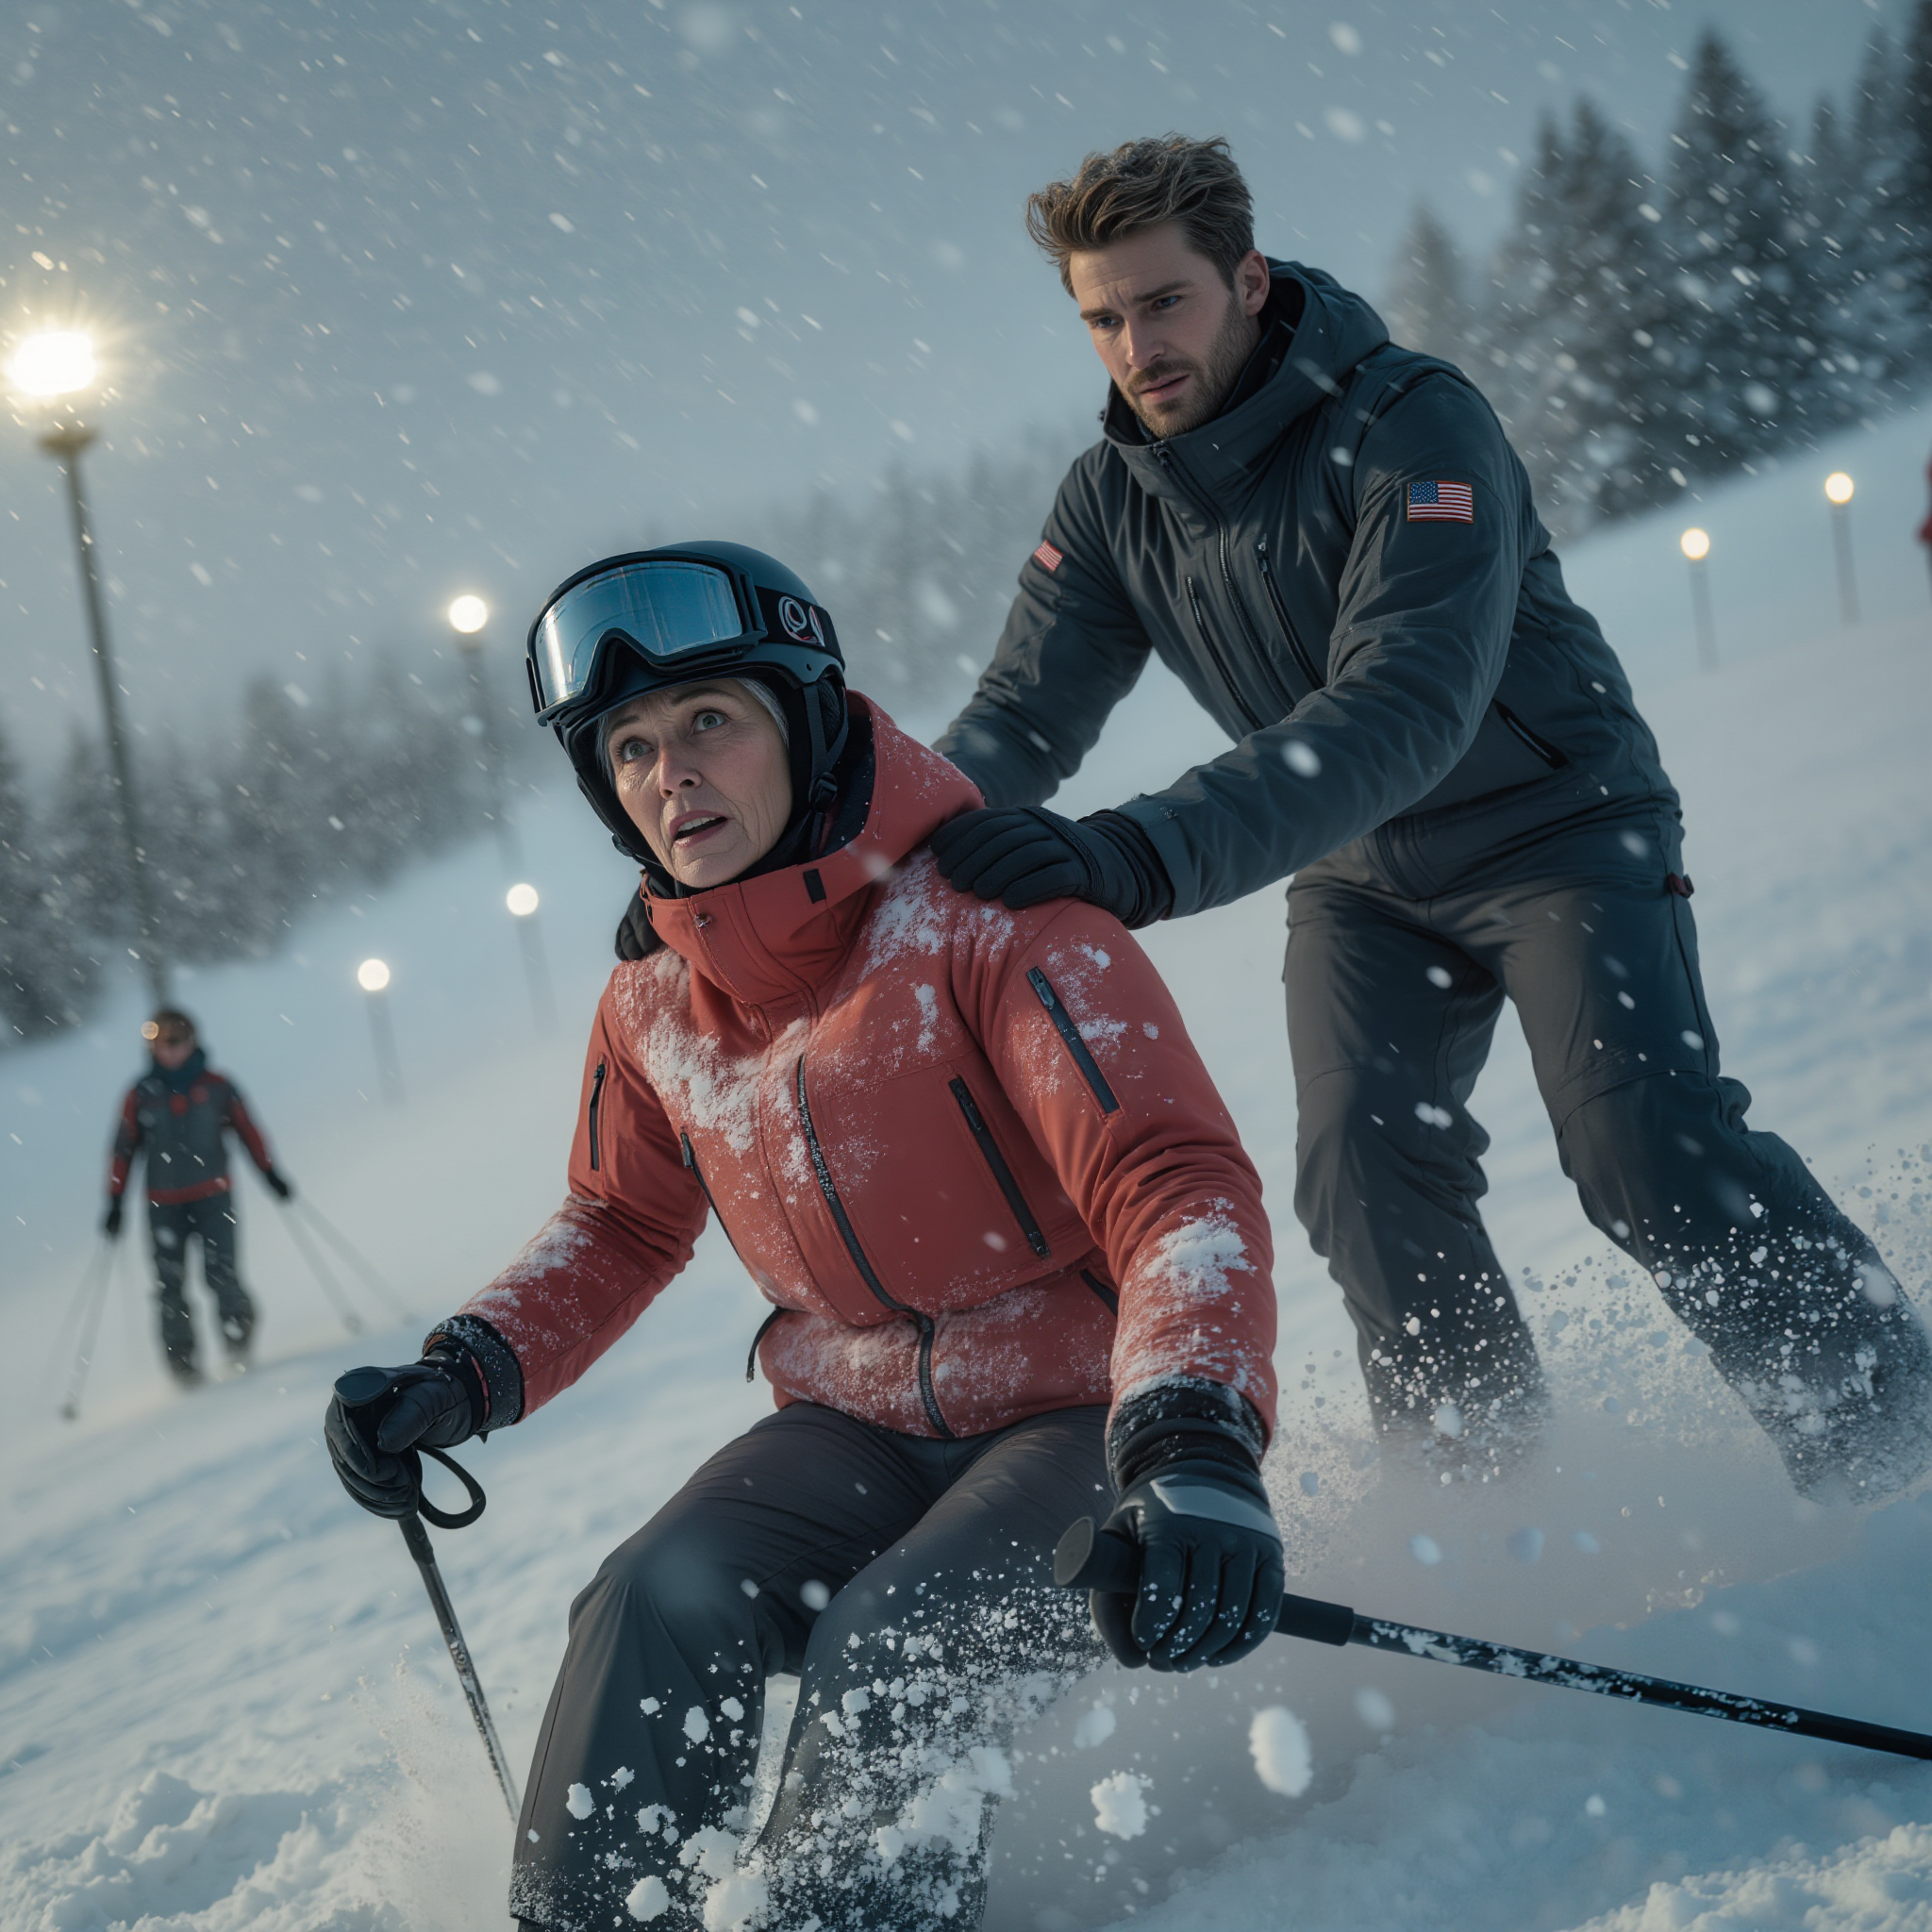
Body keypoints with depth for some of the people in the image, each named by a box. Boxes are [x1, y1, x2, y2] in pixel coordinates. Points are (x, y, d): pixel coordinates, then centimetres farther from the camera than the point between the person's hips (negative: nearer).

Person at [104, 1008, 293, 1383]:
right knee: (170, 1286, -5)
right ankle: (181, 1361, 1)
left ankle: (238, 1336, 1)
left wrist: (271, 1173, 10)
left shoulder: (216, 1087, 3)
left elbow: (246, 1130, 11)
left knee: (220, 1275, -15)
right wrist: (115, 1203, 5)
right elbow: (124, 1149, 7)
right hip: (164, 1205, 1)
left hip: (213, 1196, -1)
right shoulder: (141, 1096, 3)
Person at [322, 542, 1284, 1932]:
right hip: (860, 1429, 5)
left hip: (1089, 1418, -5)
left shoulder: (991, 919, -19)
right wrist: (469, 1373, 1)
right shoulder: (652, 1010, 1)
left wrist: (1197, 1444, -45)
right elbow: (622, 1228, 19)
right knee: (659, 1610, -19)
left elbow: (1177, 1183, -28)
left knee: (887, 1660, -29)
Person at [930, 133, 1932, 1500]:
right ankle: (1488, 1488, 4)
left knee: (1653, 1152, -20)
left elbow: (1406, 711, -41)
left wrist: (1141, 857, -54)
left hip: (1560, 827, -5)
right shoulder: (1112, 500, -6)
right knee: (1365, 1176, -11)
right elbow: (1025, 712, -8)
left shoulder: (1413, 427, -28)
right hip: (1362, 879, 5)